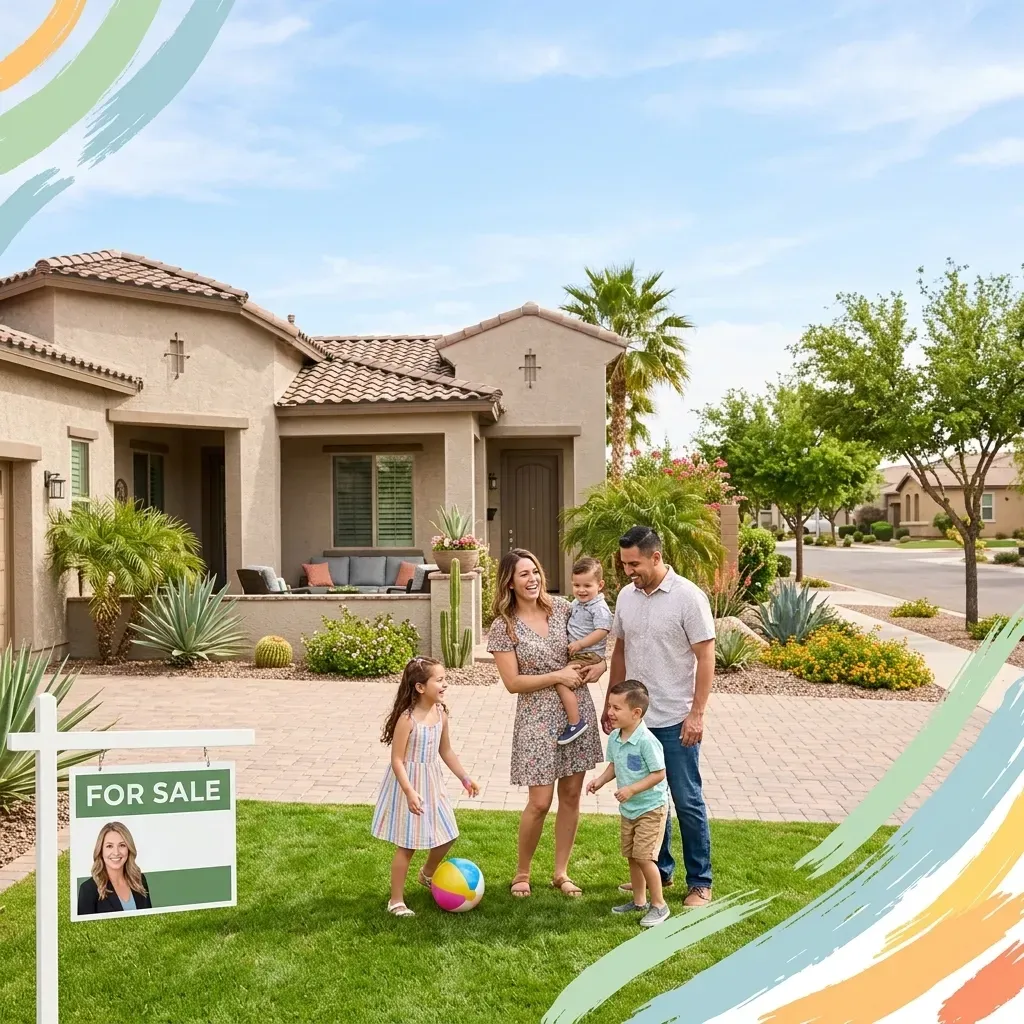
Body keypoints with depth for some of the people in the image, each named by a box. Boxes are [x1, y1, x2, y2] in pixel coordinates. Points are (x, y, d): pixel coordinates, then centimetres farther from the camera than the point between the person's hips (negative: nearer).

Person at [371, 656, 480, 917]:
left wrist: (464, 778, 13)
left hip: (432, 783, 7)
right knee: (407, 845, 2)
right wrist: (410, 792, -29)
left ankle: (427, 875, 43)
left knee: (446, 836, 14)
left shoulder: (440, 713, -1)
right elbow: (397, 760, -21)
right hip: (410, 784, -7)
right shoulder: (407, 718, -23)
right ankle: (396, 901, 18)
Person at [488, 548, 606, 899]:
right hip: (538, 717, -4)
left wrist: (601, 665, -7)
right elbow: (513, 682, -11)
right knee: (540, 802, -3)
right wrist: (558, 676, -16)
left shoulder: (561, 607, 2)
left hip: (578, 711, 4)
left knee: (571, 794, 10)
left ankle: (561, 872, 25)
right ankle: (522, 873, 20)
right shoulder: (503, 627, -8)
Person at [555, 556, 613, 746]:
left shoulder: (599, 608, -15)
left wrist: (580, 643, -26)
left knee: (562, 682, -20)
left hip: (589, 655, -10)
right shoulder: (576, 604, 13)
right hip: (575, 653, 10)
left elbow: (601, 631, -24)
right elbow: (569, 616, 29)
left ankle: (575, 723, -14)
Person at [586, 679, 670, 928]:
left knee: (644, 856, -10)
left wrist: (632, 789, -27)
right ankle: (639, 901, 32)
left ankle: (659, 905, 7)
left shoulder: (646, 741, -26)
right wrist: (601, 779, -5)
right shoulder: (614, 738, -2)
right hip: (627, 809, 8)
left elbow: (659, 774, -22)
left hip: (651, 808, -8)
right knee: (631, 856, 16)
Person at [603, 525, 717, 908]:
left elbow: (706, 657, -13)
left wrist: (697, 714, -16)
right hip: (636, 717, 6)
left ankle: (700, 883, 17)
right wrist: (611, 704, 13)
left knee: (686, 801, 3)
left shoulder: (688, 597, -14)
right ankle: (658, 870, 31)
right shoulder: (626, 596, 5)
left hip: (675, 720, -6)